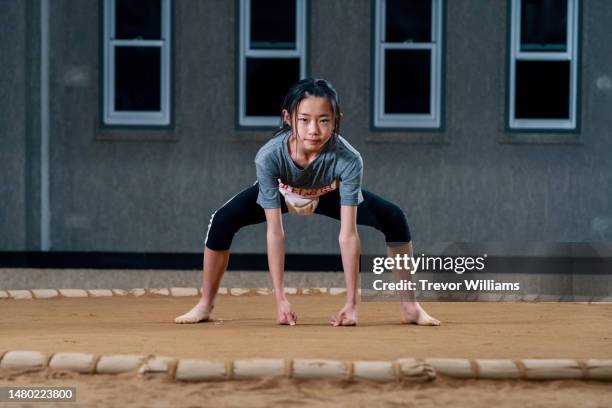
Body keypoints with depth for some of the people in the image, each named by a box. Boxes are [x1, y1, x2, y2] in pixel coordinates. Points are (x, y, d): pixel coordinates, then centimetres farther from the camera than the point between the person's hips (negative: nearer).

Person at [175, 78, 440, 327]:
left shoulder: (348, 160, -40)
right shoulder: (269, 156, -41)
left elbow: (348, 234, -38)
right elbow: (275, 233, -36)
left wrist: (352, 304, -38)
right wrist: (280, 299, -38)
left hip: (328, 196, 1)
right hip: (281, 194, 0)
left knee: (394, 219, -17)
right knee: (223, 221, -23)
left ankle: (409, 307, -1)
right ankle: (205, 306, -7)